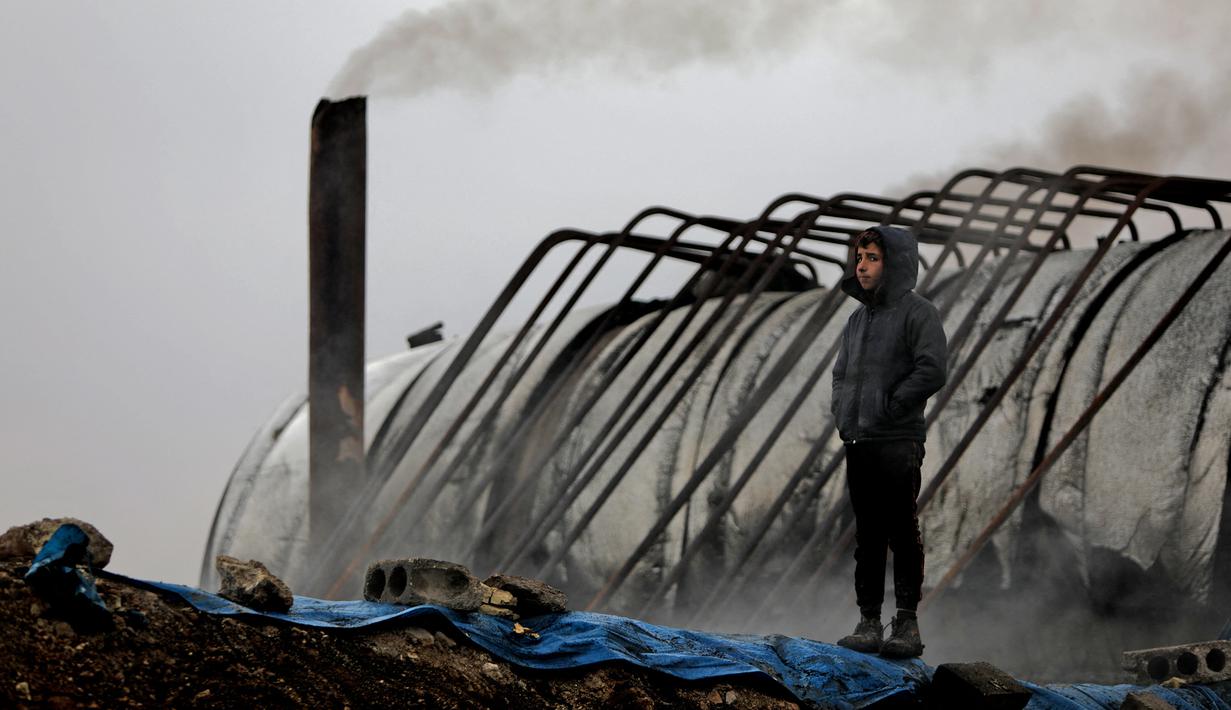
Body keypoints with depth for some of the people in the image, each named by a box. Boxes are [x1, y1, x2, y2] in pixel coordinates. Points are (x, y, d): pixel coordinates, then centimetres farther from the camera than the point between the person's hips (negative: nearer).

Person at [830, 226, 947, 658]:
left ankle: (908, 624, -6)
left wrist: (889, 408, -13)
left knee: (903, 533, -7)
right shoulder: (858, 318, 18)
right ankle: (869, 622, 9)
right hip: (858, 444, 7)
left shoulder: (917, 312, -4)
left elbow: (932, 371, -14)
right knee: (867, 537, 7)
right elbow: (841, 373, 26)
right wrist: (842, 415, 9)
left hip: (899, 443, -7)